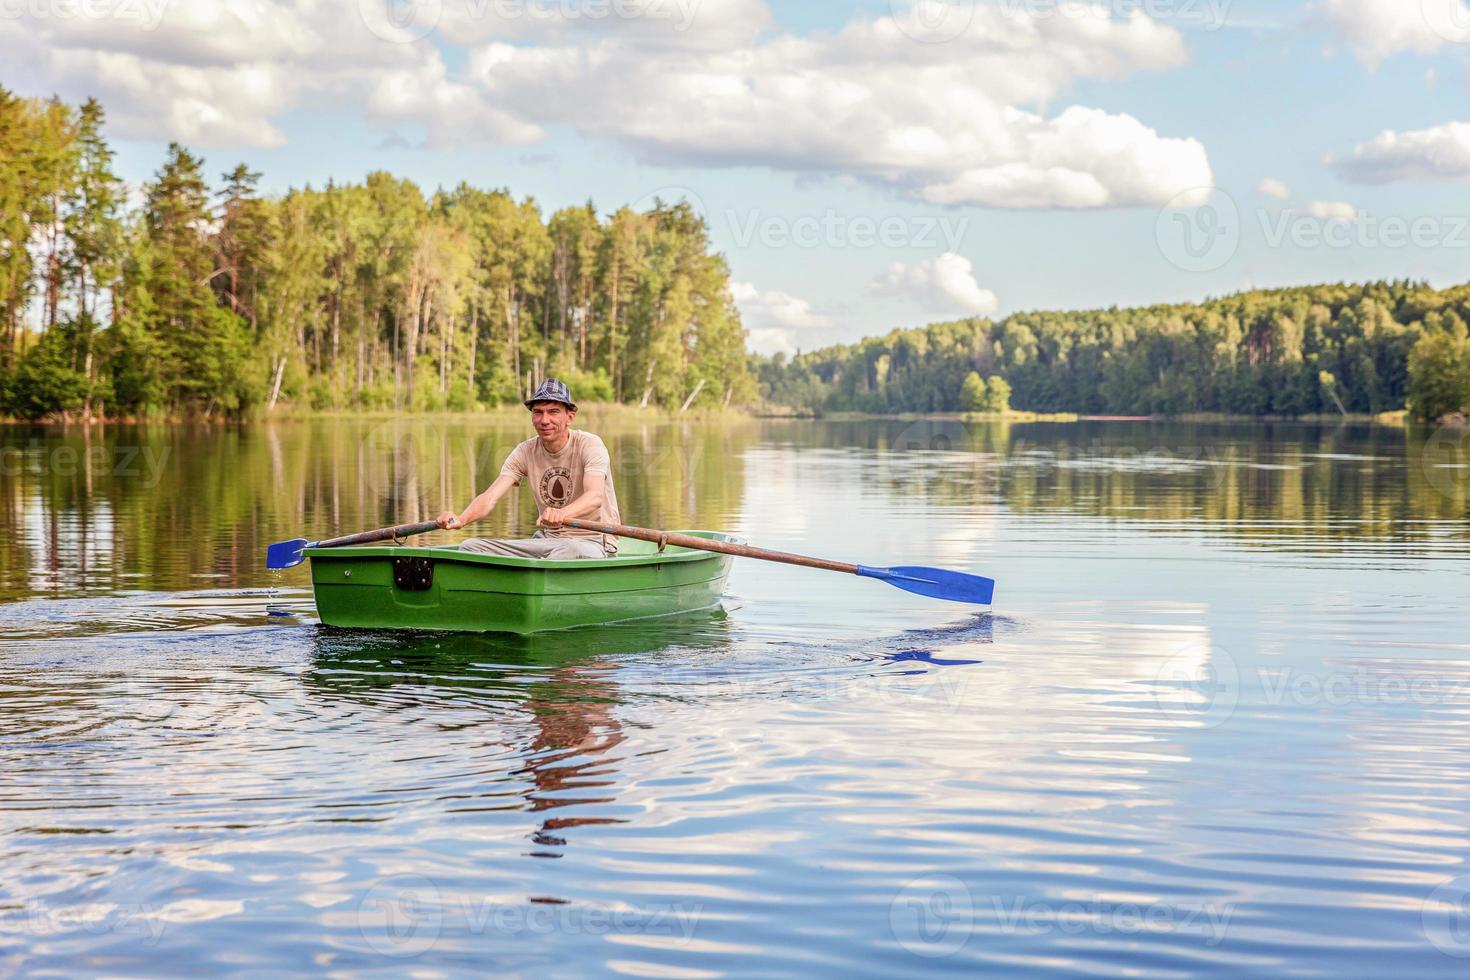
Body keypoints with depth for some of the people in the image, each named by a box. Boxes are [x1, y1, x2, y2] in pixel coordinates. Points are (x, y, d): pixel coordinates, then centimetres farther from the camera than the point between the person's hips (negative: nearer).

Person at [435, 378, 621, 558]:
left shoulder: (589, 445, -13)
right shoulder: (525, 452, 1)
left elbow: (595, 496, -32)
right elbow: (490, 497, -11)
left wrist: (562, 513, -55)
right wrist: (460, 519, -34)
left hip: (593, 542, -5)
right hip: (545, 538, 5)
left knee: (571, 550, -43)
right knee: (471, 547, -12)